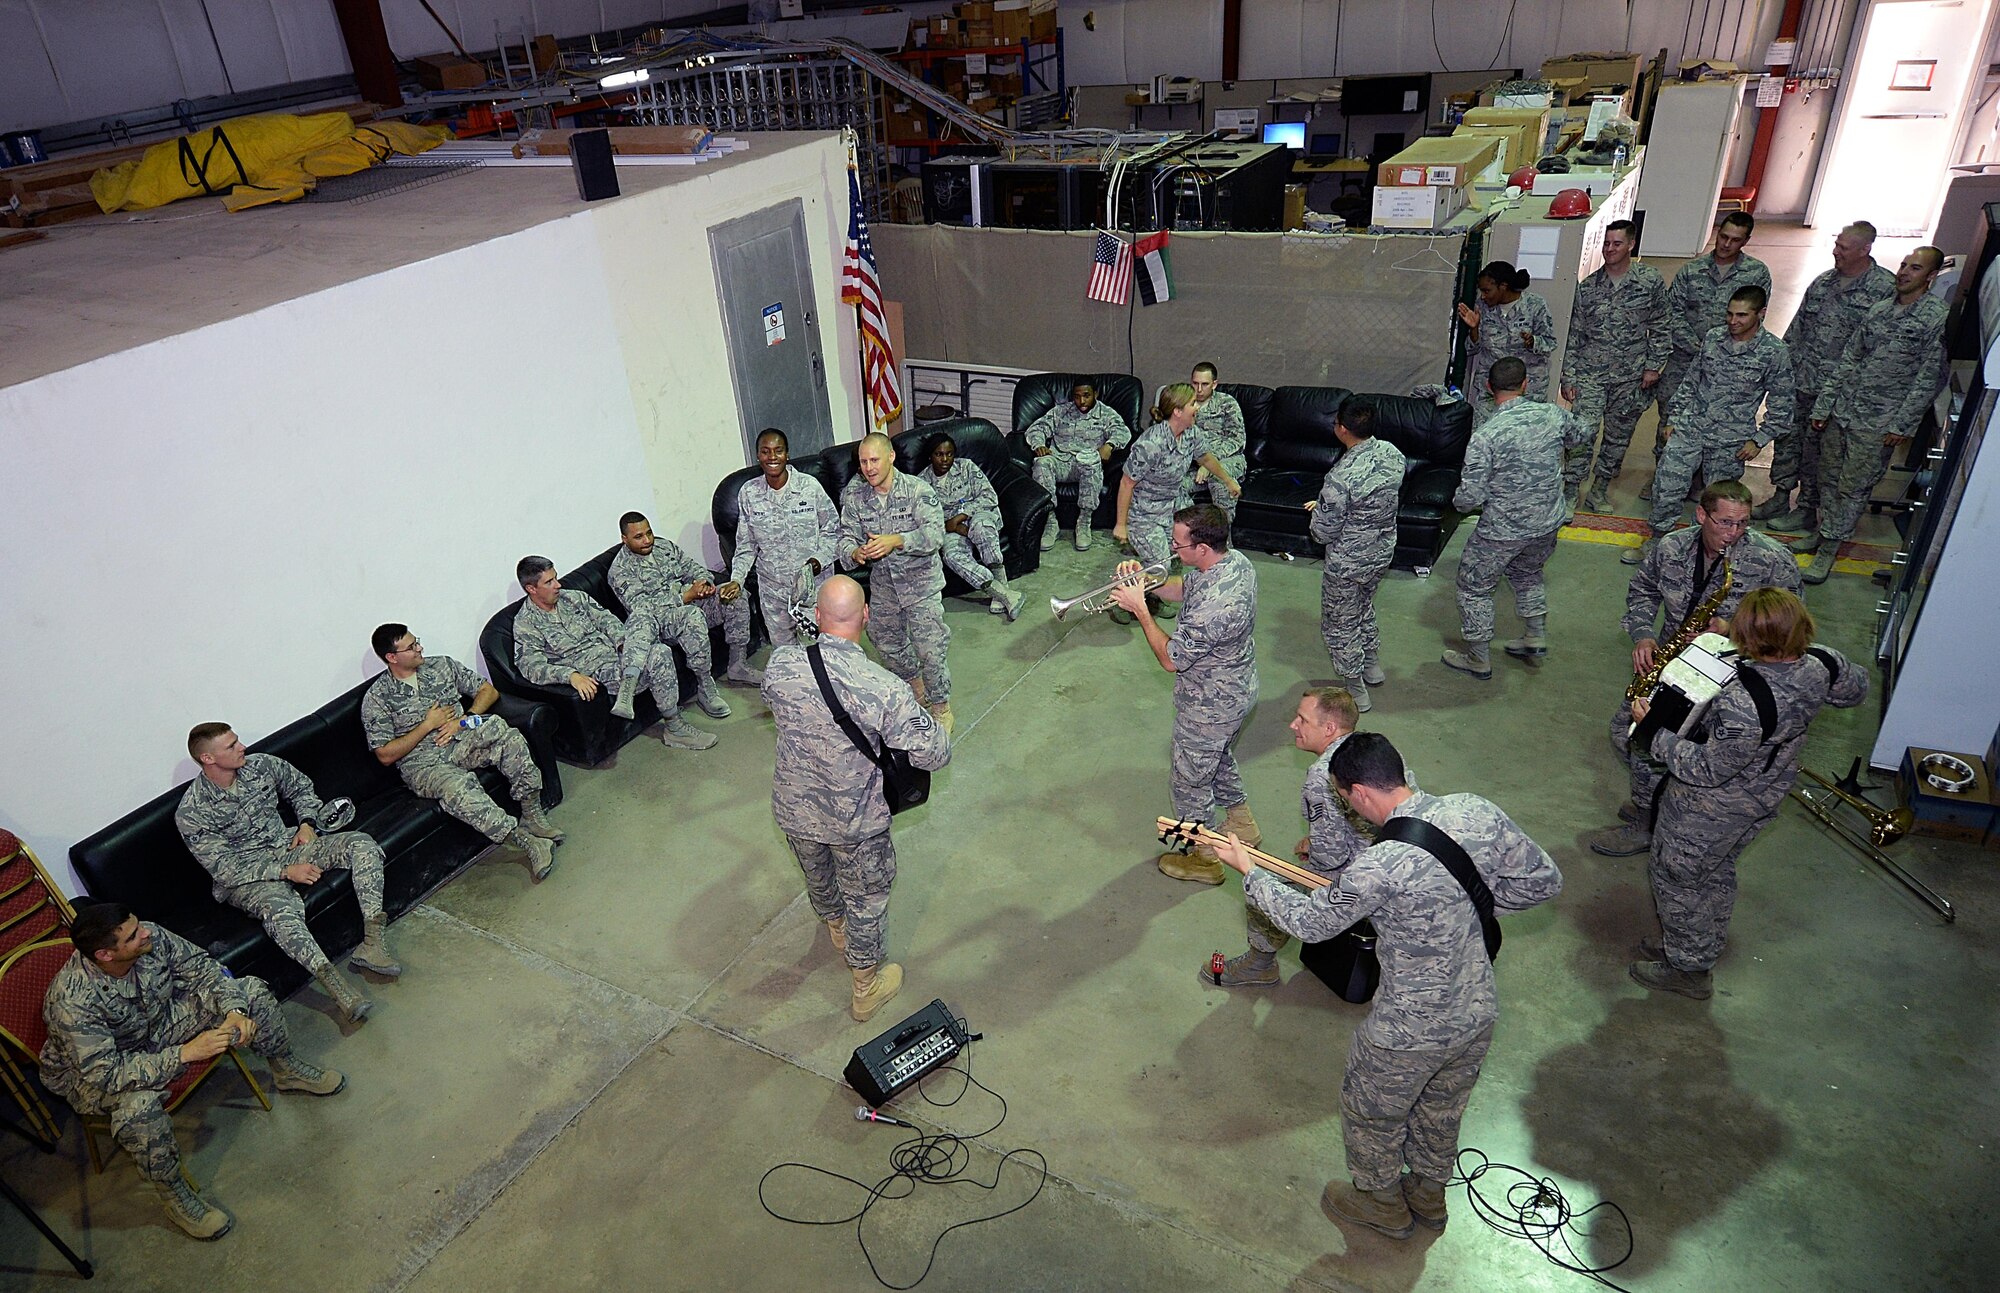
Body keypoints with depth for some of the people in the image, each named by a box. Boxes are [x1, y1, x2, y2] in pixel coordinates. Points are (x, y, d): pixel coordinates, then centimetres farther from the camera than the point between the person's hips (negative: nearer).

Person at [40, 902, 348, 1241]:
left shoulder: (151, 938, -25)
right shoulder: (72, 1001, -38)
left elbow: (201, 967, -10)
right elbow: (104, 1072, -37)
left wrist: (234, 1010, -25)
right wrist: (185, 1053, -41)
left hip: (159, 1022, 6)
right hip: (90, 1070, -6)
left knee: (252, 990, -3)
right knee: (139, 1102, -39)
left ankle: (288, 1072, 22)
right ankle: (174, 1196, -13)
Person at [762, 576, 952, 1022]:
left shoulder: (780, 664, -21)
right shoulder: (884, 688, -32)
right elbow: (935, 754, -22)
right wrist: (939, 724, 0)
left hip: (794, 810, 4)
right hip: (856, 821, -4)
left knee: (817, 877, 34)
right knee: (865, 900, 22)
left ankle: (836, 929, 65)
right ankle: (867, 987, 44)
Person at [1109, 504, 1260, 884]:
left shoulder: (1214, 607, -40)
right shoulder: (1236, 560, -11)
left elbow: (1171, 659, -26)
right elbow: (1184, 588, 7)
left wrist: (1140, 608, -20)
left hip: (1209, 708, -9)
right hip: (1238, 691, 9)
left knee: (1189, 781, 14)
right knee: (1217, 758, 33)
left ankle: (1204, 859, 35)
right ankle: (1241, 824, 54)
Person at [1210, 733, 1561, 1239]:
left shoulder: (1380, 866, -33)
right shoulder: (1478, 812, -16)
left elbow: (1310, 921, -16)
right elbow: (1545, 880, -2)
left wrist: (1248, 871, -2)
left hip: (1409, 1035, -6)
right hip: (1478, 1013, 6)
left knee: (1371, 1113, 25)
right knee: (1442, 1109, 32)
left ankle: (1382, 1203, 50)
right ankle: (1428, 1194, 57)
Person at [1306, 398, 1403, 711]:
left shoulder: (1341, 477, -34)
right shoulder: (1392, 453, -9)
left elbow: (1323, 532, -23)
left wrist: (1317, 512, 0)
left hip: (1347, 564, -8)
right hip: (1383, 553, 8)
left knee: (1339, 626, 14)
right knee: (1364, 607, 32)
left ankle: (1355, 692, 28)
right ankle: (1373, 668, 48)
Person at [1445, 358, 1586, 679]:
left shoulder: (1484, 436, -25)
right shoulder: (1553, 414, -9)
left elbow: (1471, 496, -23)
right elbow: (1580, 437, 16)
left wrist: (1457, 501, 1)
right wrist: (1567, 411, 36)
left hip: (1502, 531, -6)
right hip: (1548, 523, 6)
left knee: (1474, 588, 15)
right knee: (1528, 574, 33)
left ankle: (1478, 660, 26)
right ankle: (1536, 637, 44)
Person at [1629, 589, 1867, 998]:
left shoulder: (1742, 700, -41)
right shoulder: (1823, 665, -18)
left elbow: (1706, 770, -31)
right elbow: (1857, 688, 8)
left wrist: (1655, 730, -22)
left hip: (1711, 807, -8)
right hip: (1766, 797, 8)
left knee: (1677, 878, 17)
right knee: (1718, 873, 30)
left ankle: (1688, 970, 35)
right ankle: (1704, 948, 51)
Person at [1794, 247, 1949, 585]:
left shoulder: (1937, 319, -9)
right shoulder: (1878, 310, 8)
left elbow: (1930, 378, -11)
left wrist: (1902, 424, -14)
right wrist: (1824, 404, 9)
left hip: (1878, 423, -5)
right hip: (1842, 410, 6)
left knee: (1853, 487, -1)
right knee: (1829, 478, 14)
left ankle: (1829, 548, 8)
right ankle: (1824, 531, 30)